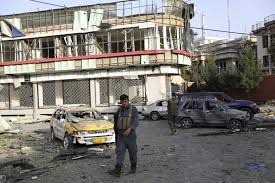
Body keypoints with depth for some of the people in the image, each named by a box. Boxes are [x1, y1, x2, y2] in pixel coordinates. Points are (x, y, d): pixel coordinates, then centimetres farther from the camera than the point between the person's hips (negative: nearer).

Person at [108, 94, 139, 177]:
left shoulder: (134, 110, -7)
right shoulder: (119, 111, 5)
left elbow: (135, 122, -19)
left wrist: (129, 129, -35)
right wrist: (116, 134, 21)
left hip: (130, 135, -3)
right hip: (120, 135, 3)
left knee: (132, 152, 10)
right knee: (120, 152, -6)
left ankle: (133, 167, 29)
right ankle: (117, 171, -13)